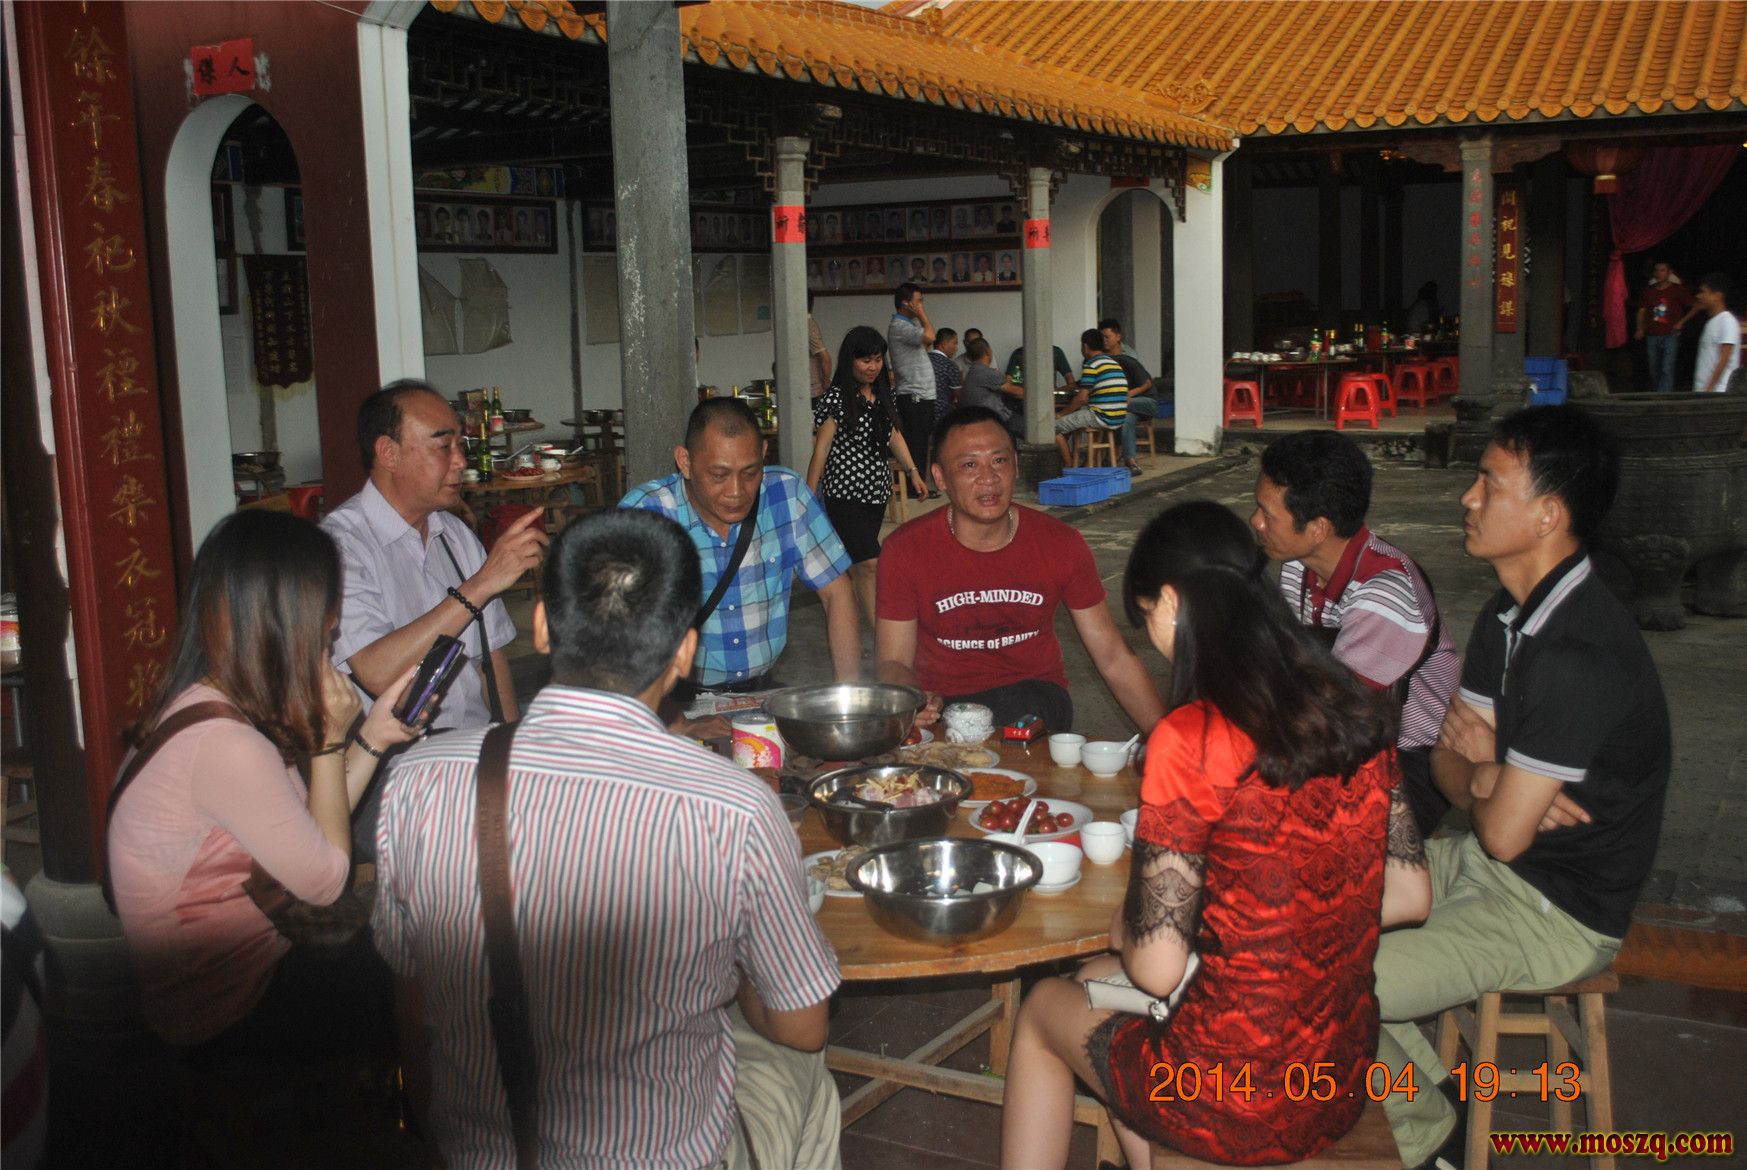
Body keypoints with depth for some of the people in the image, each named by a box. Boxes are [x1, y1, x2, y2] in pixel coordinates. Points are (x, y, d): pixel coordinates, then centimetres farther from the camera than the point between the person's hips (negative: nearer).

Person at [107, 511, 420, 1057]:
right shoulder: (224, 744, -30)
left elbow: (310, 838, 4)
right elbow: (325, 880, -18)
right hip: (232, 1015, -9)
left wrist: (372, 737, 1)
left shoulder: (205, 702, 0)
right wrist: (330, 738, -14)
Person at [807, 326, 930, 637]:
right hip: (845, 492, -6)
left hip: (876, 490, 6)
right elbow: (821, 448, -9)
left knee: (856, 564, 13)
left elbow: (894, 435, 19)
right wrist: (810, 496, -10)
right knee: (870, 563, -12)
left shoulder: (883, 395, 9)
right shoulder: (836, 399, -11)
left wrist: (913, 472, 9)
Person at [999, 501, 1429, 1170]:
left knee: (1044, 1010, 24)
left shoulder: (1190, 740, -24)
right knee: (1099, 984, 30)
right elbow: (1410, 895, 6)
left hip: (1235, 1107, -6)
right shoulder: (1356, 714, -4)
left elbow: (1157, 966, -20)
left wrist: (1123, 933, 2)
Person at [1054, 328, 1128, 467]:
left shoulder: (1091, 364, -10)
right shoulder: (1114, 363, 16)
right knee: (1070, 420, 28)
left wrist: (1061, 414, -1)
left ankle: (1069, 467, 2)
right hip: (1119, 419, 9)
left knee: (1055, 426, 0)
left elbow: (1081, 398, -15)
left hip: (1102, 418, -9)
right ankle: (1070, 459, 28)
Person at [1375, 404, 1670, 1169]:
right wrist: (1489, 780, -16)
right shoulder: (1510, 616, 3)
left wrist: (1481, 773, -3)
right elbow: (1450, 756, 7)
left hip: (1557, 914, -10)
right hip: (1488, 863, 10)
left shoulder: (1579, 659, -29)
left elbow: (1504, 835, -25)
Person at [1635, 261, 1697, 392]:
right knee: (1654, 370, 10)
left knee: (1667, 369, -14)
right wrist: (1640, 329, 3)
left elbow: (1695, 307, 4)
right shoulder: (1648, 290, 9)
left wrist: (1681, 322, -5)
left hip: (1670, 335, -4)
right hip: (1652, 336, 4)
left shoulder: (1678, 289, 0)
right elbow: (1642, 310, 16)